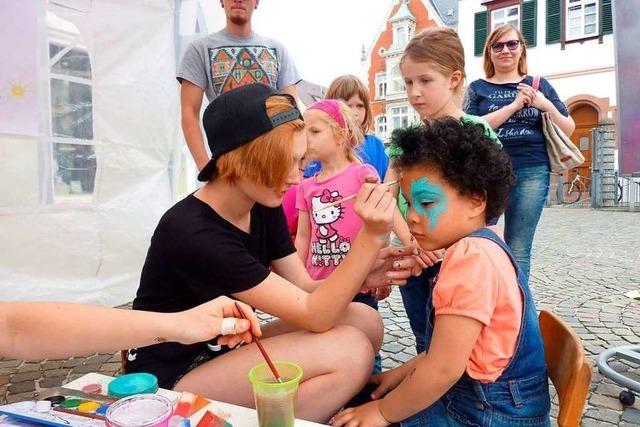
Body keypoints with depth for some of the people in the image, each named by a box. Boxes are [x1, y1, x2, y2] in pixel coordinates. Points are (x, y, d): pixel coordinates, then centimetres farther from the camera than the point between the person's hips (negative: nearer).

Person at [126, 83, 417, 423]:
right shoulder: (192, 234, -29)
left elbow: (304, 290, -5)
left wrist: (364, 274, -21)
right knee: (348, 351, -22)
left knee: (364, 321, -8)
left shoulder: (264, 206, -4)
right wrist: (371, 236, -35)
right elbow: (313, 315, -28)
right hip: (173, 379, -7)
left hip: (225, 349, 8)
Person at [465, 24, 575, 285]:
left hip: (532, 173, 1)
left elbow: (569, 130, 13)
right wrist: (514, 105, -12)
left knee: (518, 250, 1)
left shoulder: (539, 85, 13)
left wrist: (547, 106, -4)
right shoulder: (478, 88, 9)